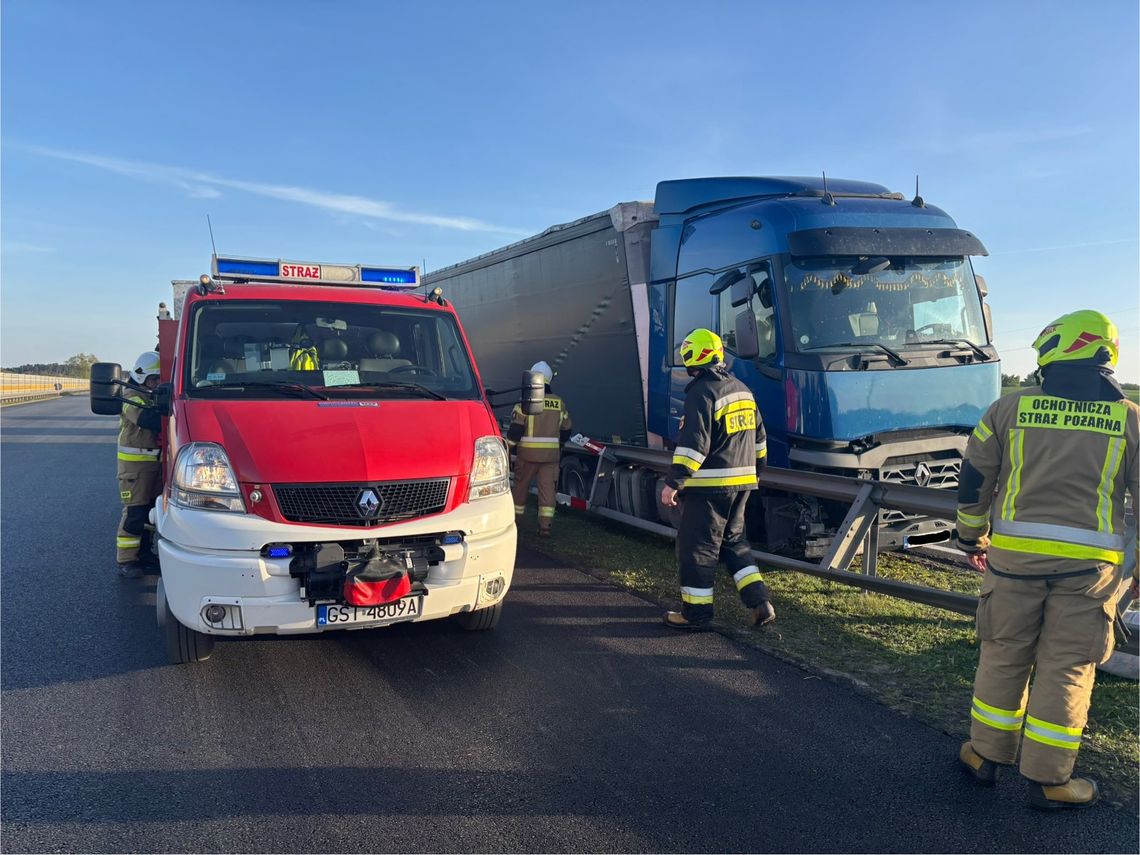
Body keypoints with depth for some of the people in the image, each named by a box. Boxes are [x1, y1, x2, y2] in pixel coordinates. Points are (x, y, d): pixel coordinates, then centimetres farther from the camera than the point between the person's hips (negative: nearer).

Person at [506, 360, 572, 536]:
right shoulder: (559, 403, 5)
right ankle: (545, 525, -6)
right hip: (551, 454, 2)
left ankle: (514, 518, 28)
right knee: (548, 487, 2)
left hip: (528, 453, -2)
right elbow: (565, 431, 13)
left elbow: (515, 429, -11)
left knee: (521, 485, 14)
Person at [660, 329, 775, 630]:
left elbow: (693, 444, -22)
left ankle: (696, 612, 10)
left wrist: (673, 483, -19)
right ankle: (760, 603, 14)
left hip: (709, 484, -9)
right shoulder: (742, 389, 12)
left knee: (697, 547, 2)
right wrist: (755, 468, 29)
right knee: (733, 541, 19)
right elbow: (758, 436, 19)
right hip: (741, 483, 9)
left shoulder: (702, 393, -15)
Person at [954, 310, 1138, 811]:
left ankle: (986, 755, 28)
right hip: (1089, 563, 0)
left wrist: (971, 539, 19)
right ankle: (1048, 780, 19)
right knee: (1067, 668, 10)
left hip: (1014, 553, 0)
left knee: (1003, 655, 15)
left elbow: (973, 482, 5)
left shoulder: (1010, 409, 0)